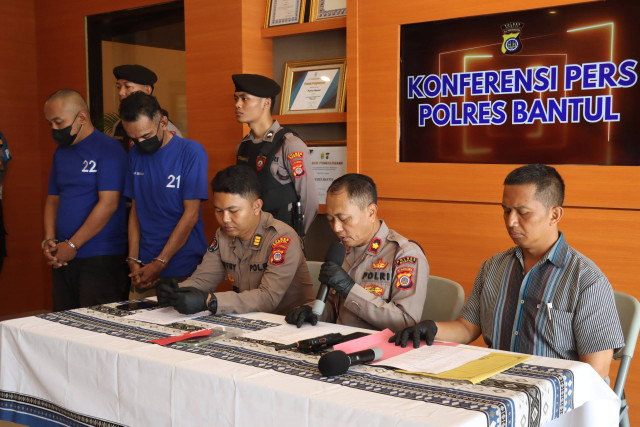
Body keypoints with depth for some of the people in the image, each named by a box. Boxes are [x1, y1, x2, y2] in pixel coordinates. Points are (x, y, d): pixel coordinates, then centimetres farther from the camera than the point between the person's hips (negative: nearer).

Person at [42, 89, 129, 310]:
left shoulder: (108, 148, -8)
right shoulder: (61, 152, 16)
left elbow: (108, 204, -16)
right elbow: (53, 200, 20)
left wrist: (72, 245, -13)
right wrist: (49, 240, 2)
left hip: (101, 259, -7)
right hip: (63, 258, 7)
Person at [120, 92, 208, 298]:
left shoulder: (191, 152, -9)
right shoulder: (135, 153, 9)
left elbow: (191, 214, -12)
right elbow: (135, 210, 11)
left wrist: (159, 264, -13)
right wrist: (133, 261, 0)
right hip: (144, 267, 5)